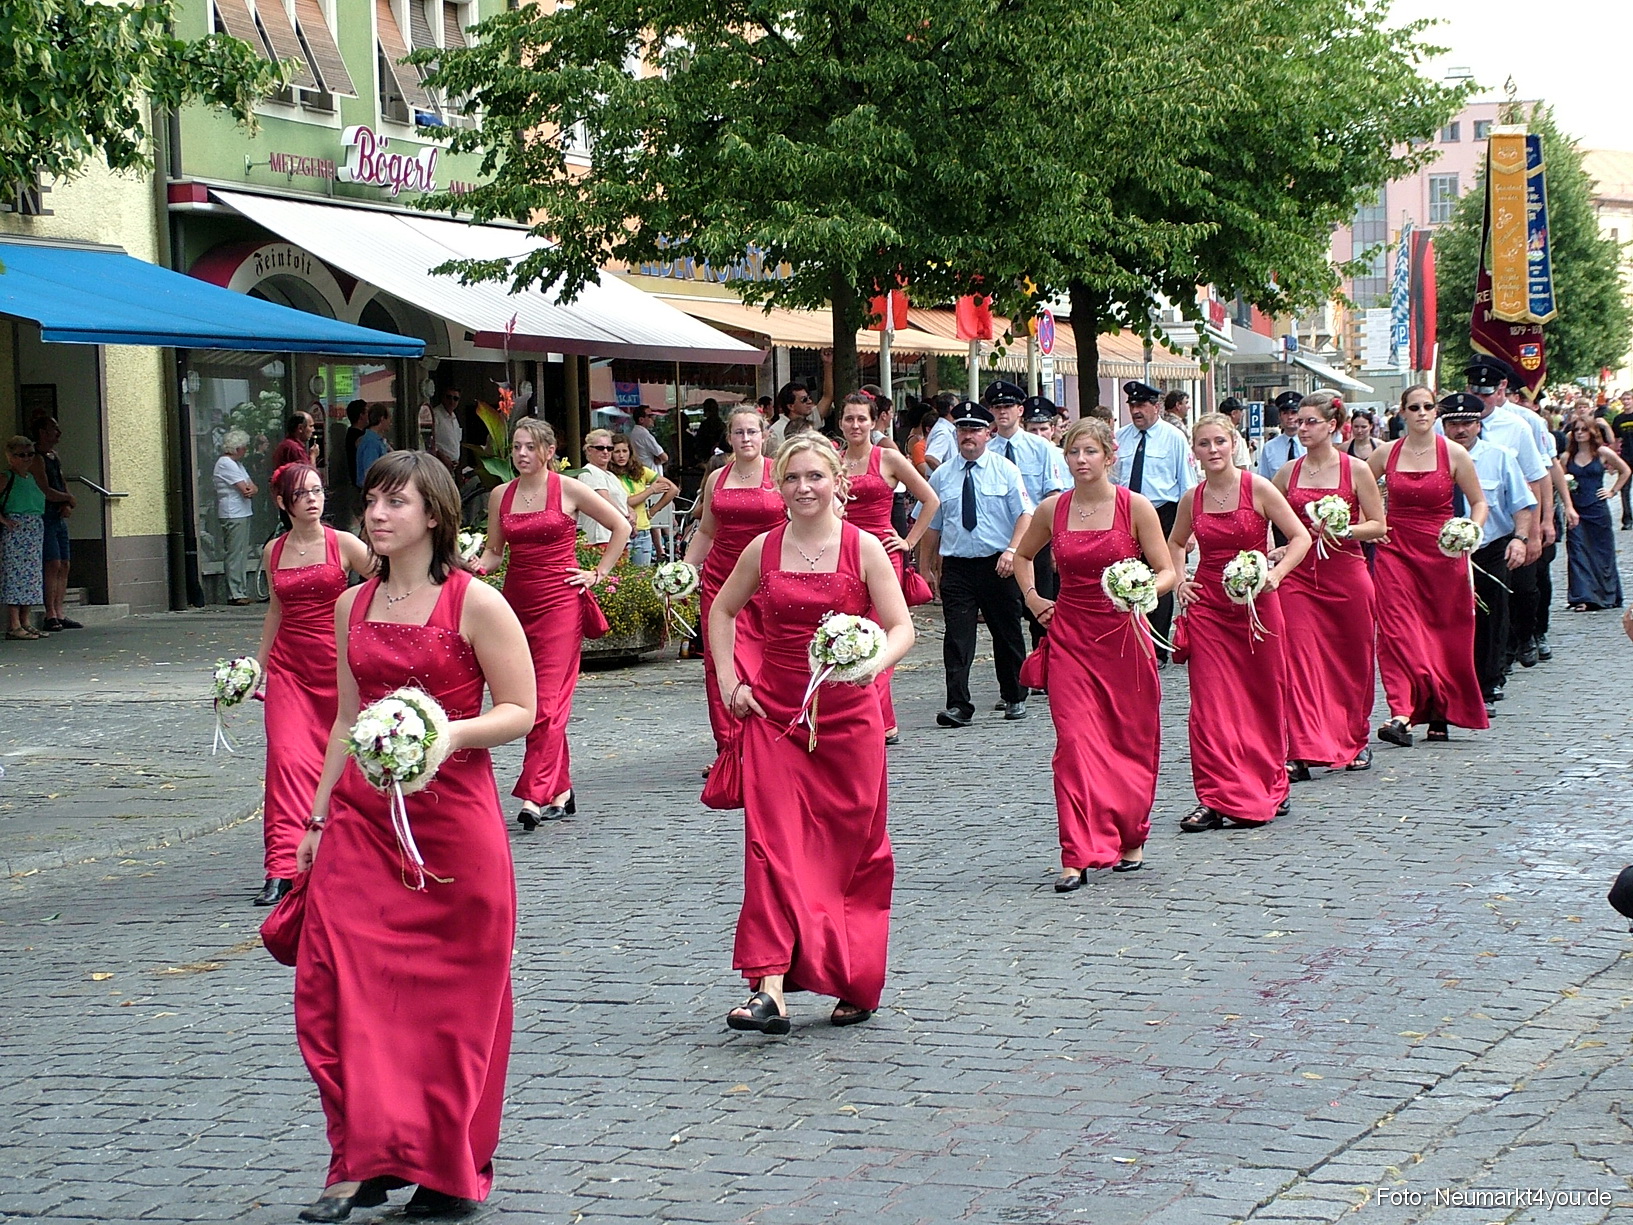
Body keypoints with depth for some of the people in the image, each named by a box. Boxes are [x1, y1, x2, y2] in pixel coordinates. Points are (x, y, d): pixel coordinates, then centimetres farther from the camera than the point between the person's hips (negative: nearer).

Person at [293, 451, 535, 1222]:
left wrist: (446, 733, -22)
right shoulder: (353, 606, 11)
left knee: (452, 997, 3)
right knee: (335, 984, -5)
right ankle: (366, 1162, 5)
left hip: (451, 814, -5)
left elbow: (520, 711, -6)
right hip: (362, 817, 5)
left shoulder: (475, 603, -6)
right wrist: (318, 817, 16)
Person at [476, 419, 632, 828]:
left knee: (547, 702, -12)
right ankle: (561, 791, 14)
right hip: (517, 602, 5)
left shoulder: (568, 490, -2)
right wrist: (478, 565, -7)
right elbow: (494, 552, 15)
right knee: (528, 701, 5)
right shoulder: (501, 496, 9)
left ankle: (534, 796, -17)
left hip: (559, 602, -5)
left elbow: (621, 526, 4)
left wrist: (598, 573, 1)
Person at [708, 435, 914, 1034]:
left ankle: (855, 983, 20)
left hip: (847, 715, -1)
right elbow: (722, 610, 19)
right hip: (774, 715, 1)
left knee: (853, 850, 6)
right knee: (774, 844, -10)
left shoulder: (863, 548, -3)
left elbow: (900, 629, -5)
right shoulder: (764, 549, 4)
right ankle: (770, 988, -17)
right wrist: (728, 681, 7)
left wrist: (868, 664, -25)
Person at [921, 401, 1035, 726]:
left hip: (998, 565, -1)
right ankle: (958, 706, -11)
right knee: (957, 637, -9)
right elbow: (932, 525, 14)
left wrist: (1012, 550, -20)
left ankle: (1014, 698, 26)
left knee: (1007, 634, 10)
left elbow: (1025, 514, -5)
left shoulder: (1005, 470, 2)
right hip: (956, 567, 1)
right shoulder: (941, 476, 8)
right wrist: (928, 567, 12)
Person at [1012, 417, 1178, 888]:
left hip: (1124, 634, -1)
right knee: (1074, 741, -9)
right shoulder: (1051, 509, 4)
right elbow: (1023, 556, 24)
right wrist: (1032, 598, 10)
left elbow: (1168, 572, -4)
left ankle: (1130, 838, 27)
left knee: (1132, 740, 8)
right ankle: (1079, 854, -11)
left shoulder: (1135, 507, -5)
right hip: (1069, 636, 1)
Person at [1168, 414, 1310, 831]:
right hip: (1207, 607, 2)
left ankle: (1268, 789, 24)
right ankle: (1217, 798, -3)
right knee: (1210, 704, -4)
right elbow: (1175, 543, 24)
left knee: (1264, 701, 8)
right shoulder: (1192, 499, 5)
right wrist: (1178, 581, 8)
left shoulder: (1258, 489, -5)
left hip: (1255, 605, -2)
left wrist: (1275, 574, -17)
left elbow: (1300, 537, -4)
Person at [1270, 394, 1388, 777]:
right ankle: (1303, 750, -11)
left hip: (1347, 575, -2)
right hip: (1299, 575, 2)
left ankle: (1356, 741, 27)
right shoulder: (1288, 472, 7)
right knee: (1299, 661, -9)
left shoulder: (1356, 469, -2)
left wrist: (1343, 531, -18)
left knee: (1353, 661, 8)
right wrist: (1269, 551, -1)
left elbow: (1378, 525, -1)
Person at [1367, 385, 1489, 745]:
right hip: (1395, 551, 1)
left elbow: (1479, 503, 5)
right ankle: (1402, 713, -20)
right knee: (1397, 630, -11)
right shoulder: (1386, 453, 3)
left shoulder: (1454, 454, -1)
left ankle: (1440, 715, 16)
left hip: (1443, 552, -1)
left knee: (1446, 633, 4)